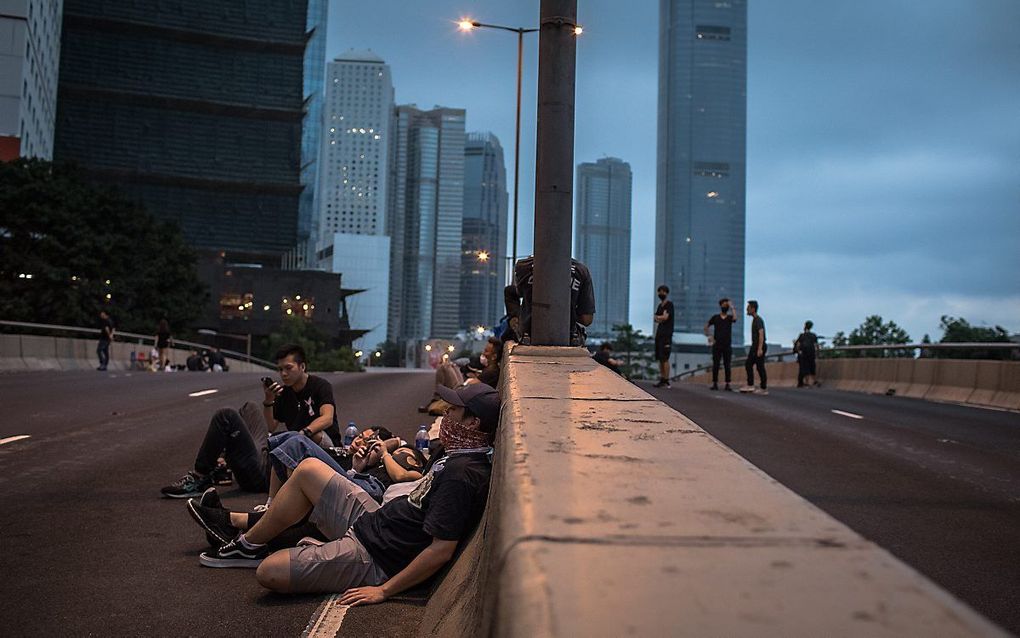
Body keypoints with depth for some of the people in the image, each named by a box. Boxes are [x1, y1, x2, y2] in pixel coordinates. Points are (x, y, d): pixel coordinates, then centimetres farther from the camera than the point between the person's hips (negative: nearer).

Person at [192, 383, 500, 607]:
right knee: (308, 469, 12)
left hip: (372, 557, -10)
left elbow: (442, 549, -30)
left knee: (268, 572, -15)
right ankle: (238, 522, 26)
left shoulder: (463, 474, -27)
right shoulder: (460, 455, 3)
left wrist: (383, 590, -24)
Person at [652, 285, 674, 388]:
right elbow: (655, 319, 16)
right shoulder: (660, 305, 20)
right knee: (660, 359, 8)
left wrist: (658, 317, 3)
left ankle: (666, 381, -10)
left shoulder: (669, 304, -5)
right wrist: (659, 318, -5)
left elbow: (665, 317, -16)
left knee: (665, 358, -11)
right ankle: (662, 380, 12)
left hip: (666, 335, -8)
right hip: (659, 334, 8)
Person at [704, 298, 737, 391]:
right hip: (717, 345, 0)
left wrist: (732, 308, -13)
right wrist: (708, 336, 2)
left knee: (727, 365, 0)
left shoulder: (730, 317, 6)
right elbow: (706, 326, 15)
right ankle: (715, 383, 5)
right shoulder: (715, 317, 7)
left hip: (727, 345, 0)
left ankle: (727, 385, 3)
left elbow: (735, 318, -18)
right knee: (715, 365, 0)